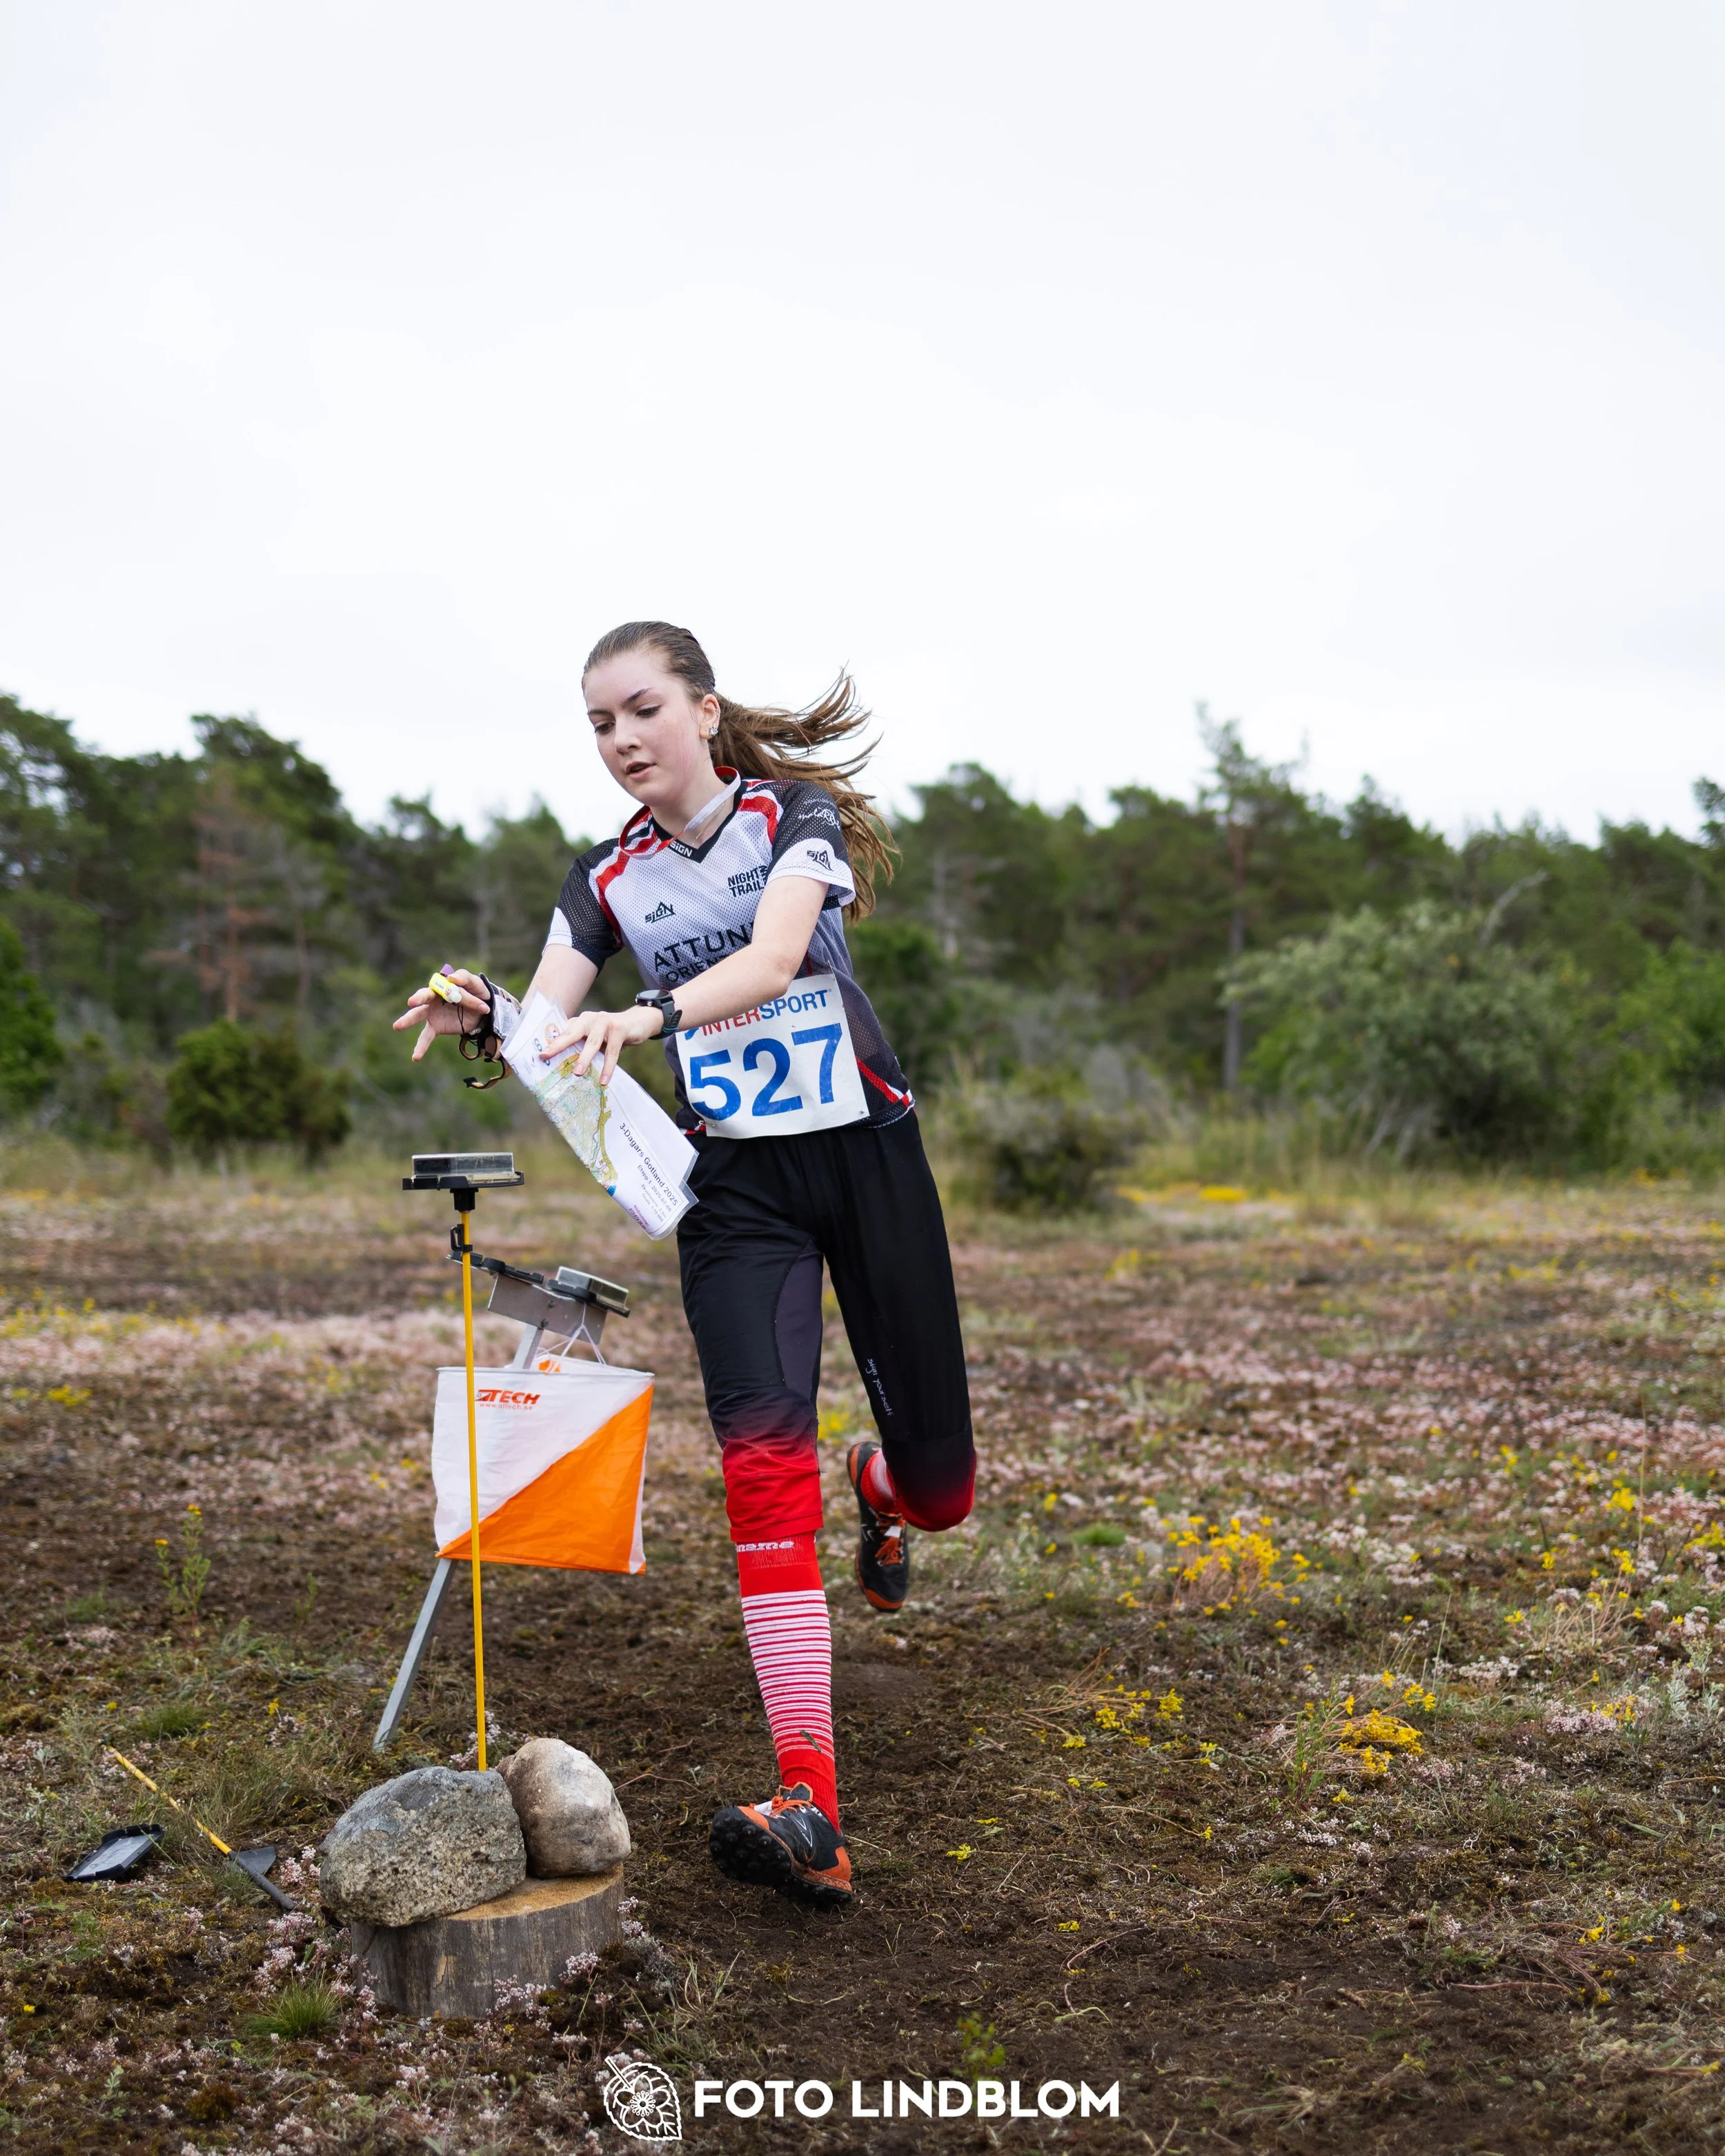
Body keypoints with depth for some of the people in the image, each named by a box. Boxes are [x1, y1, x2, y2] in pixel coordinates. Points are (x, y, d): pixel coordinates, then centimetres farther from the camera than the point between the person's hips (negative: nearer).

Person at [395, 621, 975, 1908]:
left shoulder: (796, 814, -4)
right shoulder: (608, 881, 7)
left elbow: (772, 956, -23)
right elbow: (543, 1042, -3)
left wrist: (646, 1015, -41)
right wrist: (481, 1019, -26)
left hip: (867, 1151, -1)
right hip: (733, 1186, 2)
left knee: (942, 1484, 4)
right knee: (764, 1460, -19)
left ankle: (883, 1490, 46)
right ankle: (811, 1816, -22)